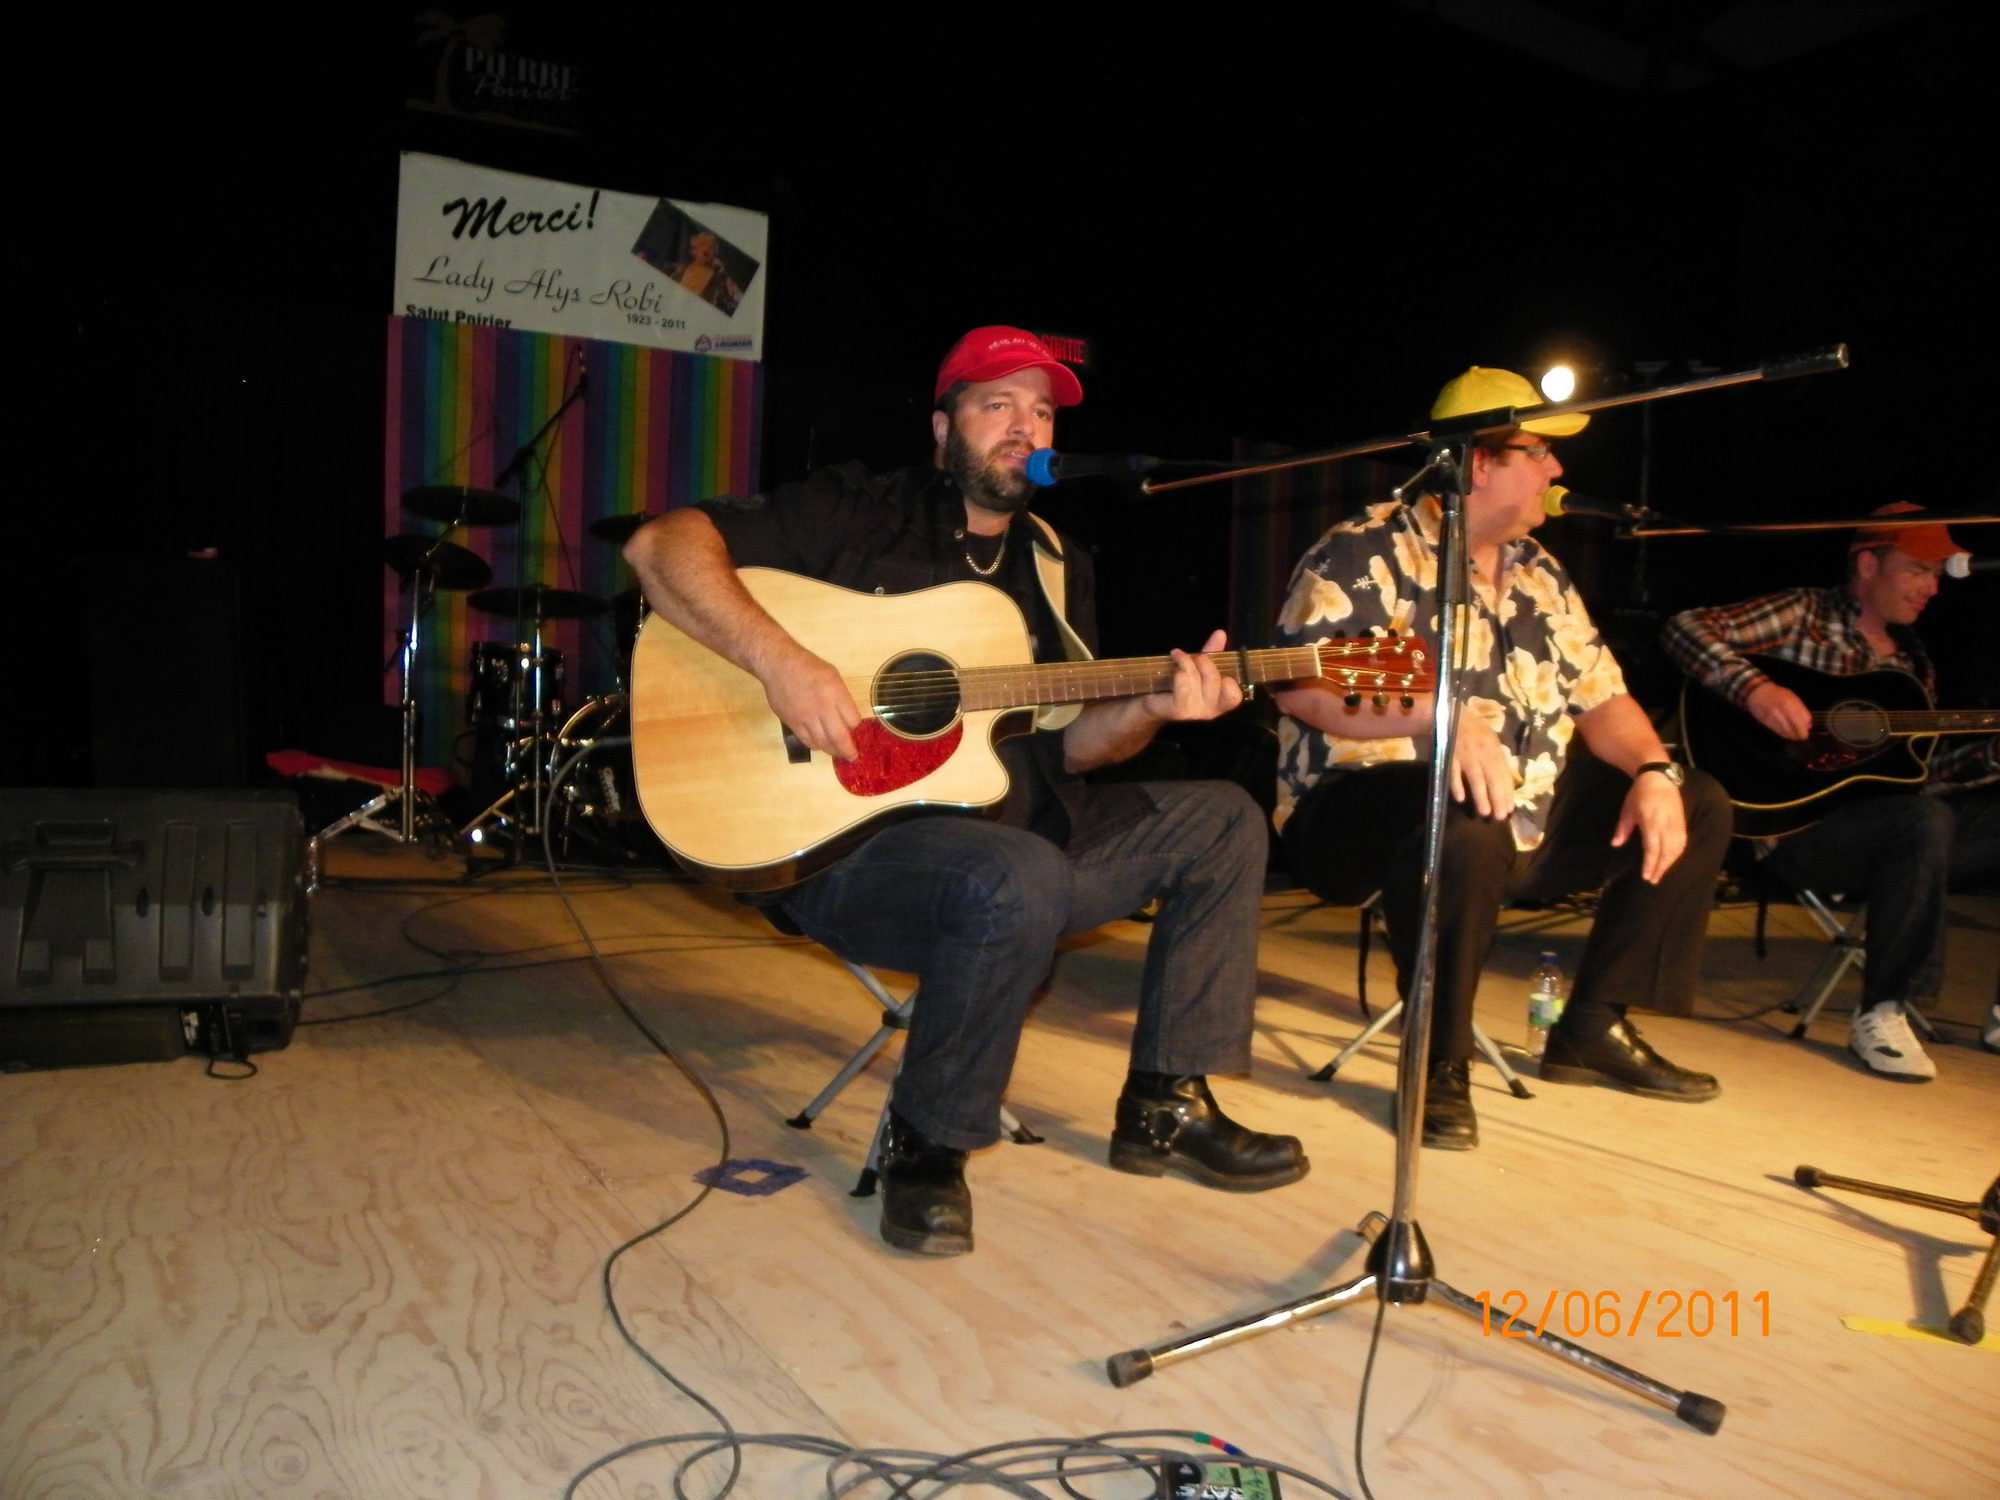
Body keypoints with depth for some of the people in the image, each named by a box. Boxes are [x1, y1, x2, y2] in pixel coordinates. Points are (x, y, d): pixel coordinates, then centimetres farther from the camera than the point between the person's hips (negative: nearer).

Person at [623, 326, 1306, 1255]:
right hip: (841, 838, -7)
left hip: (1011, 826, 7)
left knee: (1222, 822, 3)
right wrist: (781, 662, -27)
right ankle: (925, 1143, -12)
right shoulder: (862, 514, -3)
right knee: (1020, 879, -37)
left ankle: (1164, 1106, 8)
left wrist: (1151, 708, -11)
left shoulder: (1054, 566, 15)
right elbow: (661, 545, -13)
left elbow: (1065, 744, 10)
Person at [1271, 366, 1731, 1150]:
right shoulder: (1367, 552, -9)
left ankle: (1594, 1028, 11)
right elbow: (1301, 684, -23)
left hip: (1524, 818, 9)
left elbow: (1601, 695, 16)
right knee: (1468, 825, -41)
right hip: (1366, 807, -8)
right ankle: (1440, 1061, -19)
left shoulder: (1535, 571, 16)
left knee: (1698, 804, 8)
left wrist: (1652, 771, -4)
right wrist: (1439, 716, -34)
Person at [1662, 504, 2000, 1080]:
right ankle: (1881, 1015, -24)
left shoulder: (1913, 661, 21)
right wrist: (1755, 687, -26)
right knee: (1924, 819, -34)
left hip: (1894, 828, 7)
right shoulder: (1807, 614, 1)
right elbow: (1685, 628, -12)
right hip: (1797, 821, -7)